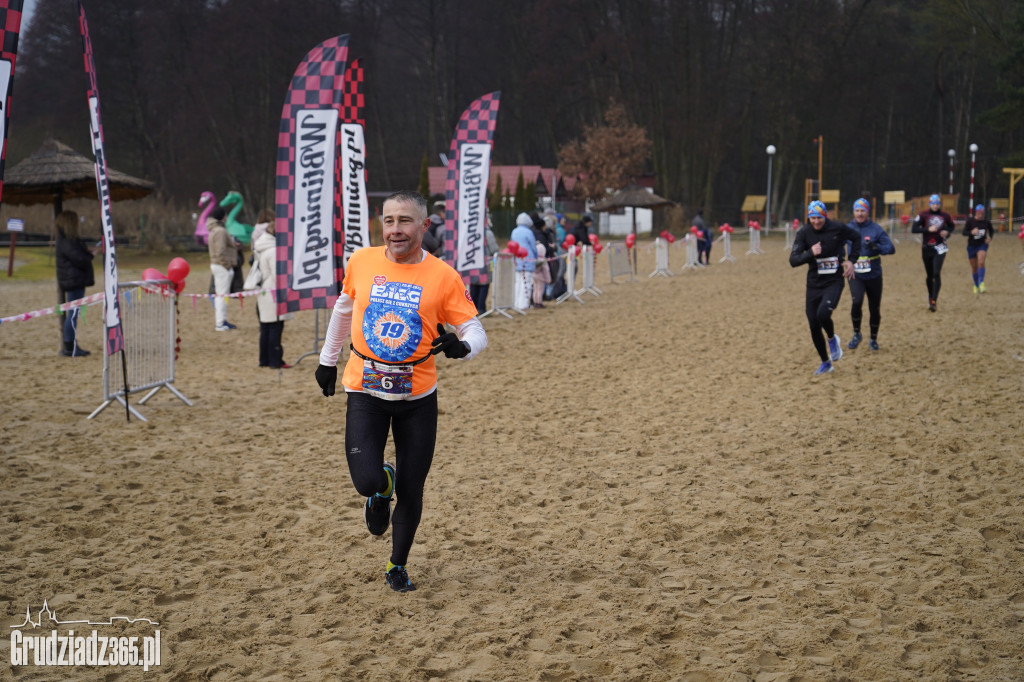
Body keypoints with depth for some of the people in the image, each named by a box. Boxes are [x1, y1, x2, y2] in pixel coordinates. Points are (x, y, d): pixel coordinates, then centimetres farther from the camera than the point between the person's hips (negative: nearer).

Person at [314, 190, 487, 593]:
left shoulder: (443, 277, -7)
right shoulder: (361, 262, -2)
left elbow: (476, 333, -5)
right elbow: (344, 309, 17)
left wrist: (462, 345, -28)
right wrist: (328, 360, 24)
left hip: (418, 396, 0)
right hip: (365, 392, 0)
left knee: (411, 491, 5)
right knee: (367, 482, -16)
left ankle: (397, 566, 30)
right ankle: (382, 490, 23)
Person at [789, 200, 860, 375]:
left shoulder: (837, 228, -8)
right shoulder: (803, 233, -7)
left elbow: (856, 236, 14)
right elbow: (793, 260, -13)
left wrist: (852, 260, 7)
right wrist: (811, 253, -29)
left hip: (834, 282, -2)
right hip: (814, 285, 2)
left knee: (823, 314, -27)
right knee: (814, 327, 3)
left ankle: (832, 339, 7)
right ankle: (826, 363, 23)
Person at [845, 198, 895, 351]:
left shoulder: (876, 229, -3)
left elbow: (891, 248, -7)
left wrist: (875, 246, -24)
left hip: (874, 275, 0)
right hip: (855, 275, 0)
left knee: (874, 309, 8)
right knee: (857, 301, -23)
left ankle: (873, 339, 29)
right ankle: (856, 334, -2)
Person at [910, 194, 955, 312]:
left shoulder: (945, 215, 2)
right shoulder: (923, 215, -5)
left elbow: (951, 226, 20)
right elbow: (913, 229, -11)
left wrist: (947, 232, -2)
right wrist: (928, 229, -21)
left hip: (939, 248, 0)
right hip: (927, 248, 0)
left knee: (936, 273, -14)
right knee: (929, 275, 10)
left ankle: (934, 301, -15)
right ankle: (931, 297, 30)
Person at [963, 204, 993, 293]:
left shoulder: (986, 222, -4)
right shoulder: (970, 221, -10)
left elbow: (991, 230, 17)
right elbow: (964, 232, -14)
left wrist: (990, 238, -1)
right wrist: (972, 232, -33)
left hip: (982, 245, 0)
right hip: (972, 246, 0)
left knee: (981, 262, -23)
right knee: (974, 267, 10)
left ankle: (981, 283, -26)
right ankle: (976, 285, 28)